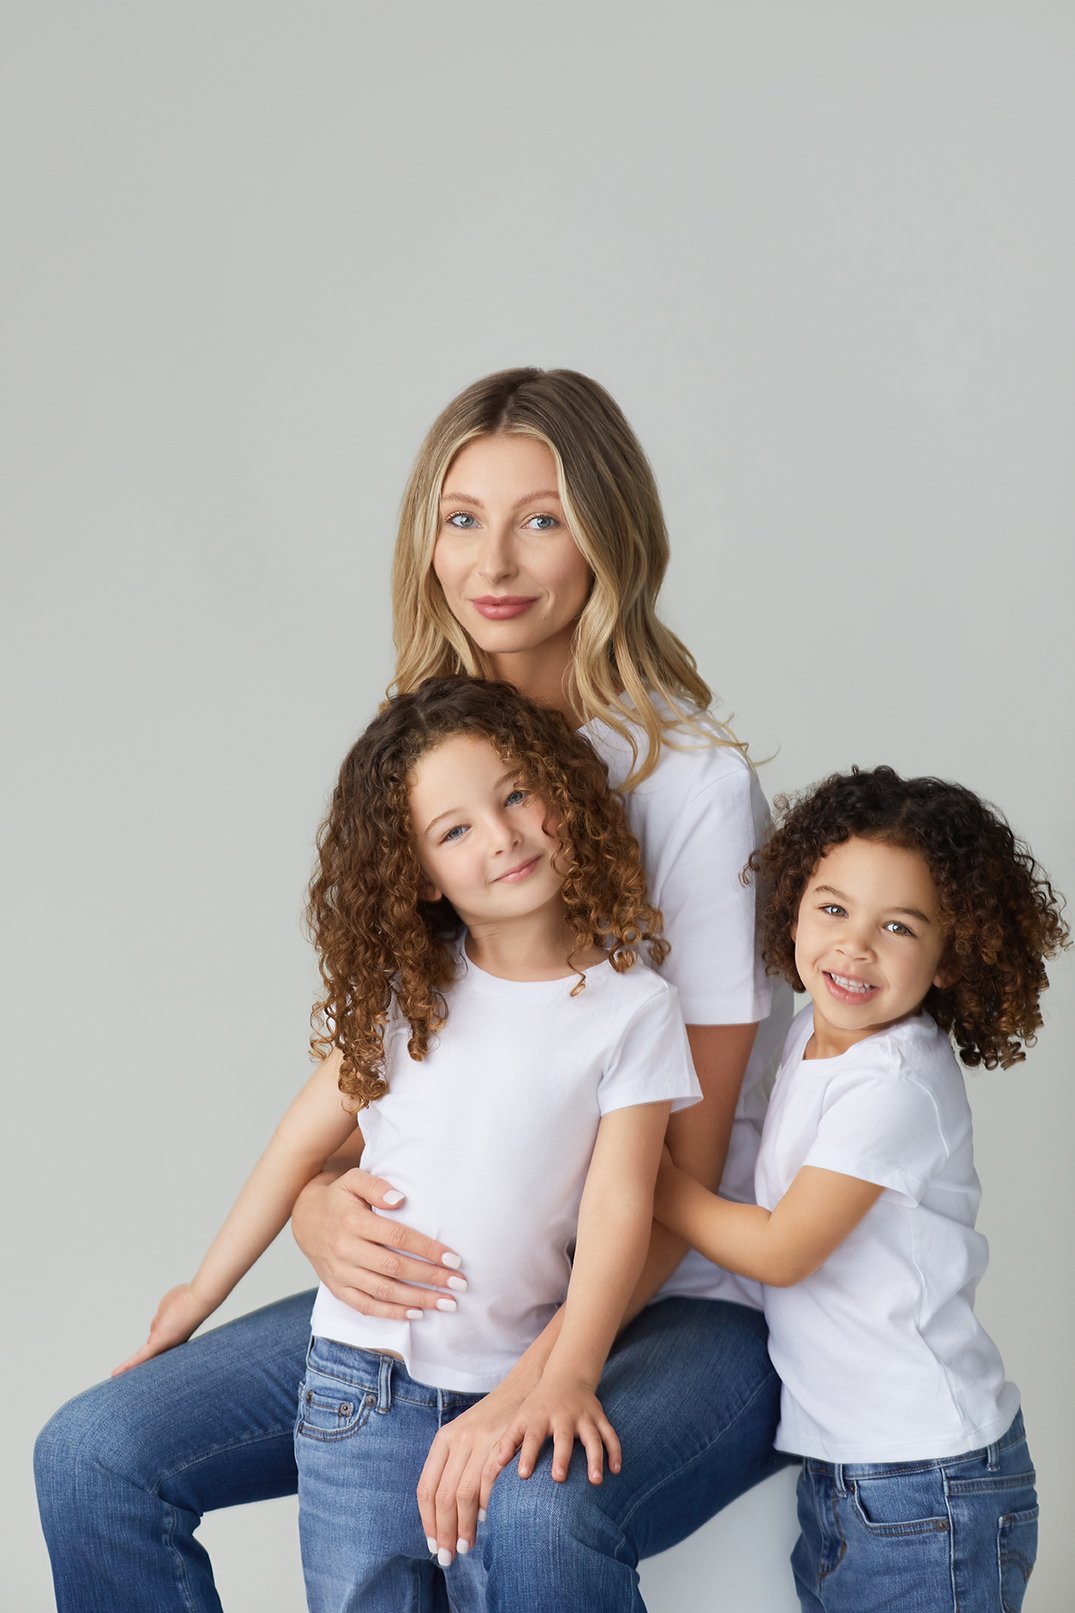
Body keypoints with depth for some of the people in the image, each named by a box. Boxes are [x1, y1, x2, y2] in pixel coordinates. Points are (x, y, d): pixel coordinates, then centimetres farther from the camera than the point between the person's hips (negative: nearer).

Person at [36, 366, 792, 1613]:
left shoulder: (695, 784, -12)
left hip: (677, 1305, -5)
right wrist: (321, 1211, -14)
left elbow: (687, 1158, -14)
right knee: (94, 1457, -9)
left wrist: (534, 1388, -27)